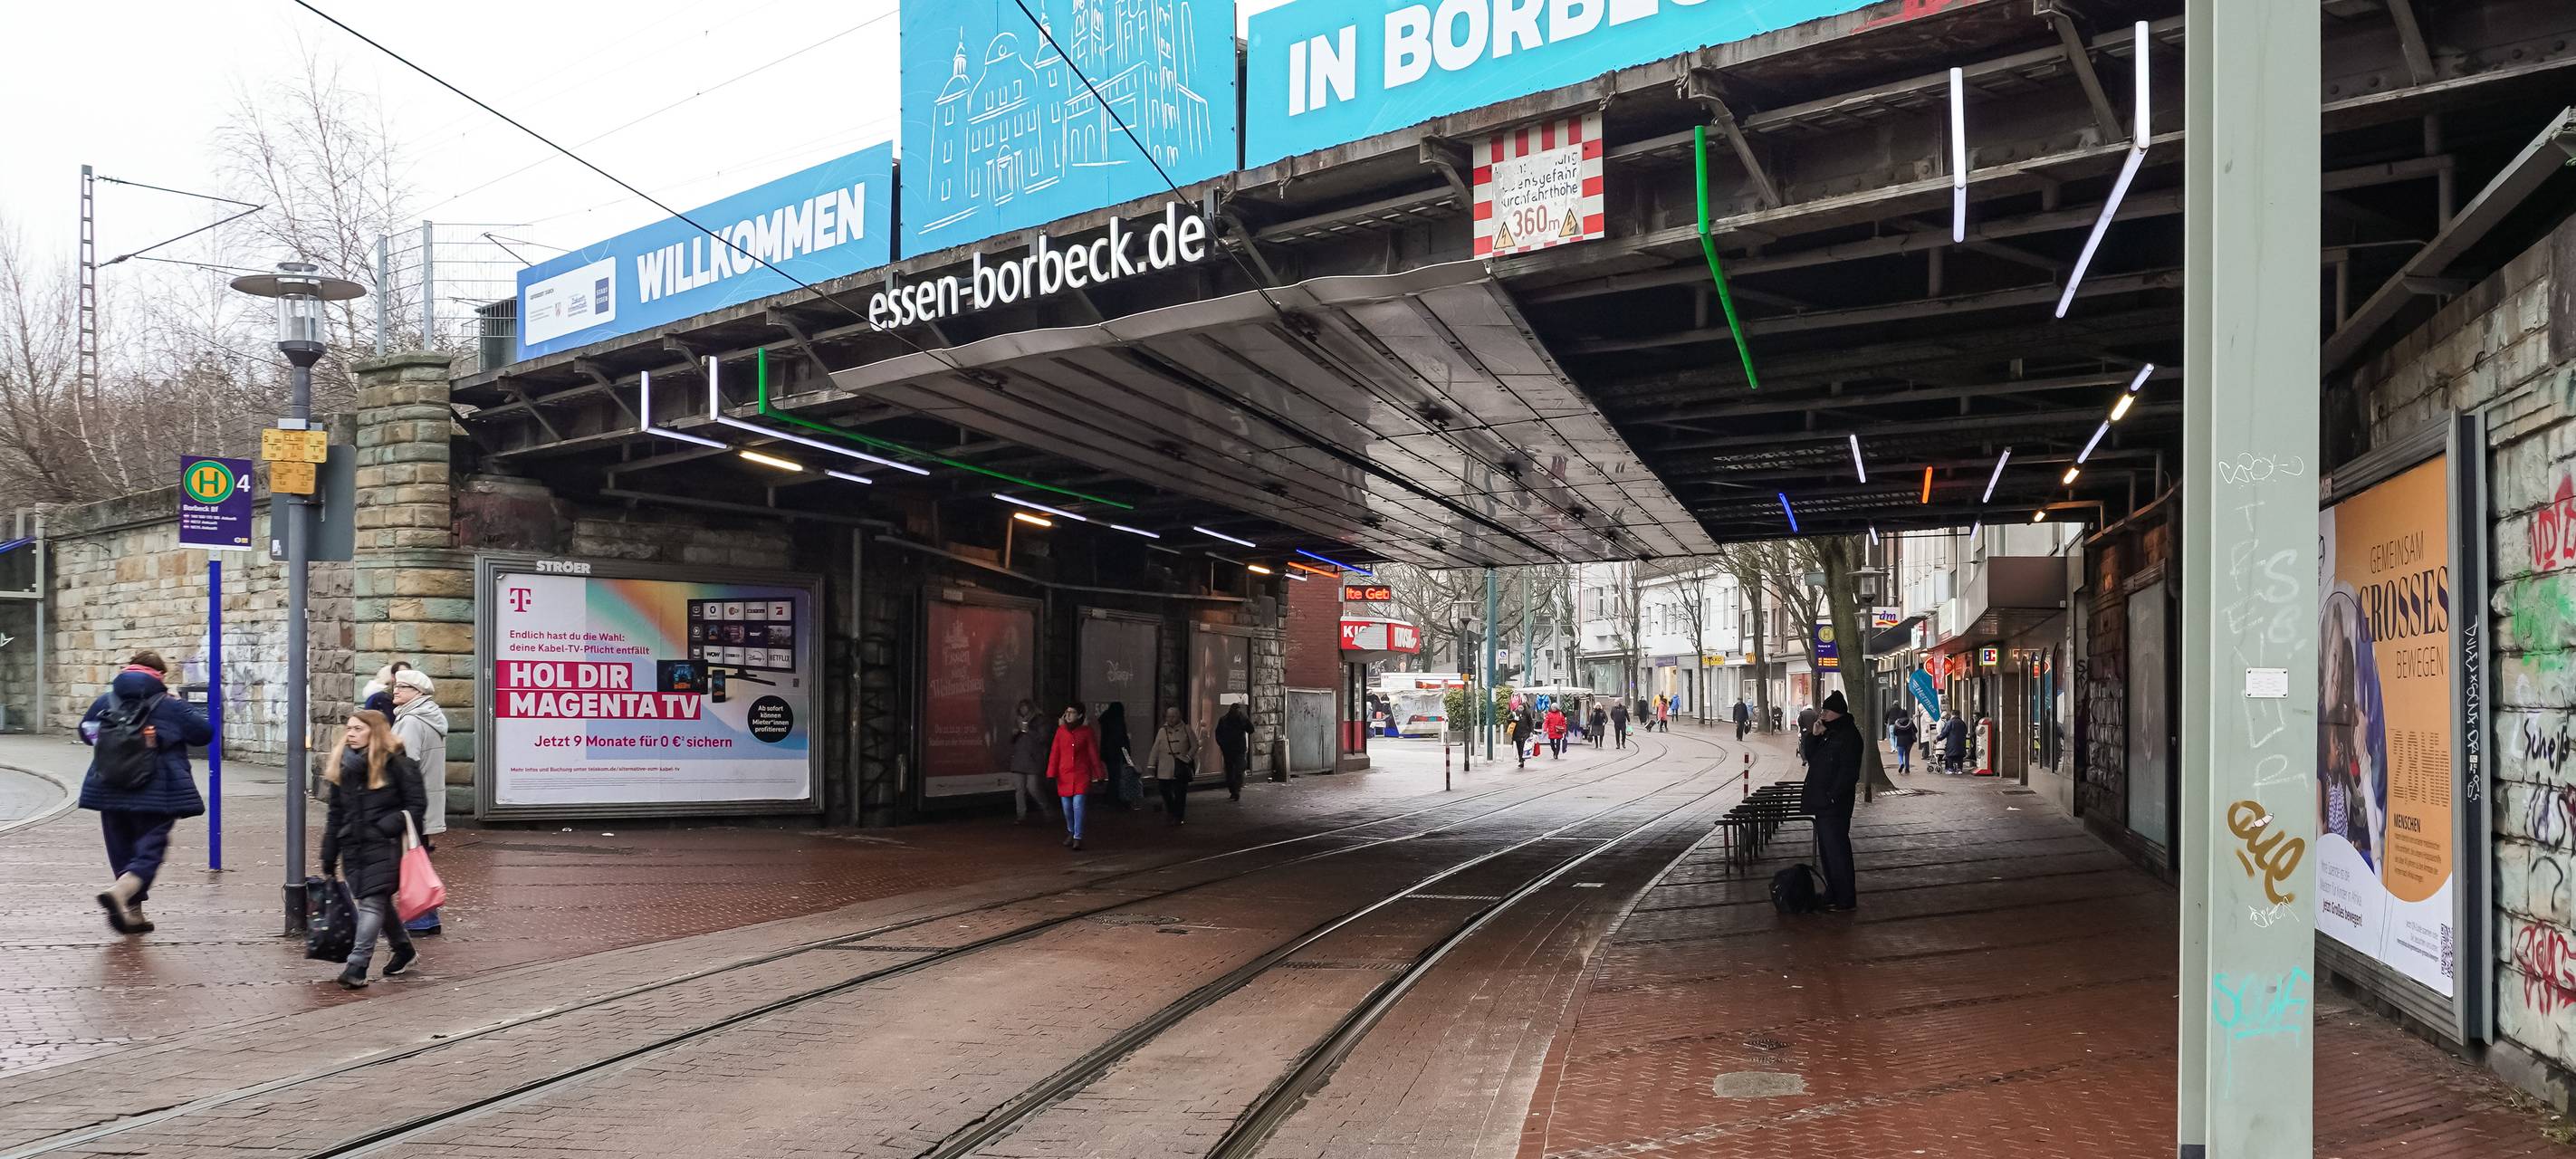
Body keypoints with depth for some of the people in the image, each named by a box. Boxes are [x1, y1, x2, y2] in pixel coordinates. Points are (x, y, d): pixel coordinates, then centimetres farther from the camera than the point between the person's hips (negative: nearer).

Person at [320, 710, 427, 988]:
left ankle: (357, 965, -13)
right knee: (378, 902, 14)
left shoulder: (396, 765, -7)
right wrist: (328, 859, 14)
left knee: (372, 902, -11)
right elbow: (336, 816, 15)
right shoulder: (342, 769, 11)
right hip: (354, 849, 7)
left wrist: (391, 825, -18)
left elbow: (417, 804, -5)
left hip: (384, 848, -7)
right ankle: (404, 949, 31)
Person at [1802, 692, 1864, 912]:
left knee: (1836, 850, -6)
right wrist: (1813, 735, 4)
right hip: (1822, 803, 10)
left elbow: (1848, 772, -20)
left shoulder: (1848, 735, -14)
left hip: (1835, 805, -10)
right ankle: (1833, 894, 25)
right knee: (1826, 850, 16)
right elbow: (1810, 756, 19)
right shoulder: (1829, 732, 15)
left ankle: (1845, 898, 1)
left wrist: (1833, 796, -21)